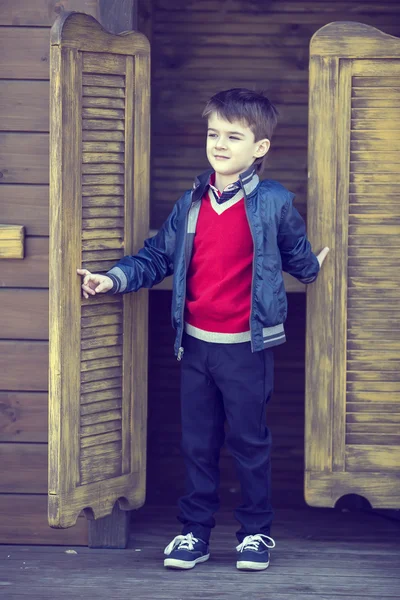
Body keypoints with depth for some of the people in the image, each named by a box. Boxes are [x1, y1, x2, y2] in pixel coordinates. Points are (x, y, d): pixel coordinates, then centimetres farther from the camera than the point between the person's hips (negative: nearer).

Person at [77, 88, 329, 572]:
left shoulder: (274, 204, -6)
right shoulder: (192, 205, 4)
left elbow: (298, 256, 13)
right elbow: (157, 257, 7)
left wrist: (313, 268, 1)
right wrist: (115, 279, -3)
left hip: (247, 347, -4)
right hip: (196, 345, 4)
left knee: (249, 440, 6)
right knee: (197, 442, 10)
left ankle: (256, 531, 19)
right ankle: (195, 531, 20)